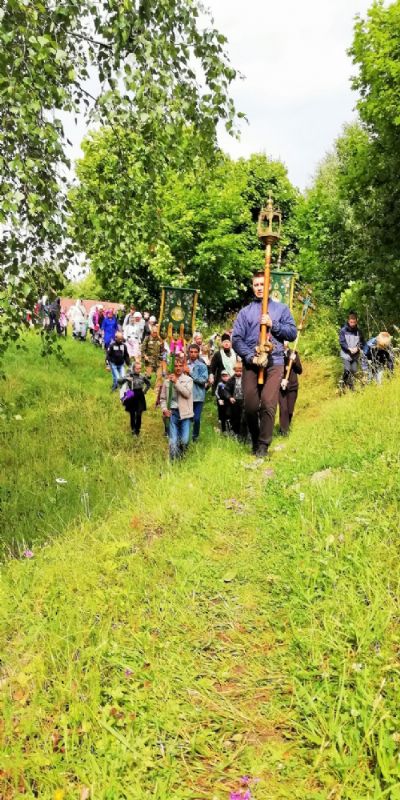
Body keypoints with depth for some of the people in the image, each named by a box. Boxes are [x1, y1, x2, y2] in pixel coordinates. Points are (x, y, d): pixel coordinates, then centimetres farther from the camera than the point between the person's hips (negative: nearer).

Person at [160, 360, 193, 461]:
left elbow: (187, 393, -13)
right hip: (172, 413, 1)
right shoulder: (167, 380, 8)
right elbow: (162, 398, 11)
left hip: (184, 413, -1)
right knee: (173, 440, -3)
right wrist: (164, 409, -6)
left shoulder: (188, 379, 3)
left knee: (184, 440, 0)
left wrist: (176, 382, -13)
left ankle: (182, 458, 23)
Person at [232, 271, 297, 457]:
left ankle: (263, 445, -4)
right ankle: (254, 440, 20)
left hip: (274, 362, -1)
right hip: (251, 363, 1)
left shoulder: (281, 308, 15)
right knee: (250, 406, -2)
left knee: (268, 404, -13)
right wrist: (250, 357, -10)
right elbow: (236, 339, 4)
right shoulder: (245, 312, 14)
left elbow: (292, 333, 8)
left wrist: (273, 325, -7)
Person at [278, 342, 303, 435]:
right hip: (281, 386, -3)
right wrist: (281, 379, -18)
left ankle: (286, 428, 22)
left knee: (290, 410, 3)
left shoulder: (293, 353, 8)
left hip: (293, 386, 3)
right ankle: (284, 431, -3)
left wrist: (294, 361, -10)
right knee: (283, 409, -11)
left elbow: (300, 371, 7)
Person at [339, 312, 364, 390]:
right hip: (346, 354, -2)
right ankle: (343, 385, 5)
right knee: (347, 370, -14)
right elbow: (342, 342, -6)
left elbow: (362, 342, 7)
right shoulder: (343, 330, -2)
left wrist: (357, 348, -13)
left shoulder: (358, 331, 4)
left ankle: (351, 386, 20)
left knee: (354, 371, 1)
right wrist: (349, 349, -19)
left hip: (355, 355, 3)